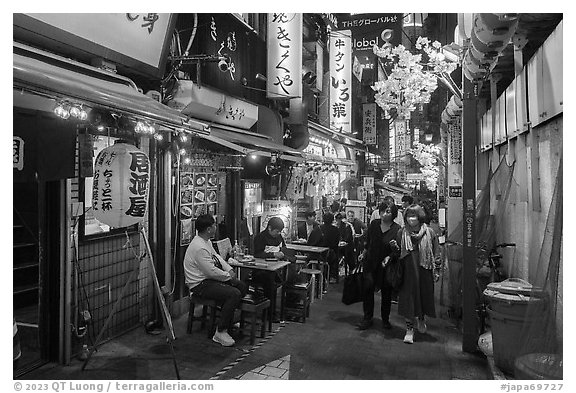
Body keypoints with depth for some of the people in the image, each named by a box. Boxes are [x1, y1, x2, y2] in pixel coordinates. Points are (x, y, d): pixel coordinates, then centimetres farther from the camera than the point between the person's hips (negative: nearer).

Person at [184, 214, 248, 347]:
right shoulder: (199, 247, -26)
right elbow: (212, 272, -25)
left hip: (210, 279, 11)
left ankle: (228, 320, 18)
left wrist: (230, 270, 4)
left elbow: (217, 256, 18)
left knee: (242, 287, 7)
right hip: (200, 285, -11)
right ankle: (220, 332, -17)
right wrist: (229, 276, -11)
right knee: (234, 294, -26)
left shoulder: (206, 241, 8)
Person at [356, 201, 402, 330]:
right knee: (368, 287, -8)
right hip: (371, 262, 2)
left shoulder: (397, 229, -10)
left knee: (386, 292, 5)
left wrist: (395, 247, -27)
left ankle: (385, 319, 24)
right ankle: (367, 318, 5)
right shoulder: (374, 224, -1)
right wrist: (364, 253, 22)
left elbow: (398, 250, -6)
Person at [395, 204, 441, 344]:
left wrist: (436, 270, 0)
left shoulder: (429, 232, -1)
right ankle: (409, 329, 9)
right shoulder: (402, 233, 1)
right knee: (408, 298, 0)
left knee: (424, 296, 11)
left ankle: (421, 319, 41)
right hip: (408, 272, 0)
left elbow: (436, 253, 3)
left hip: (424, 271, 0)